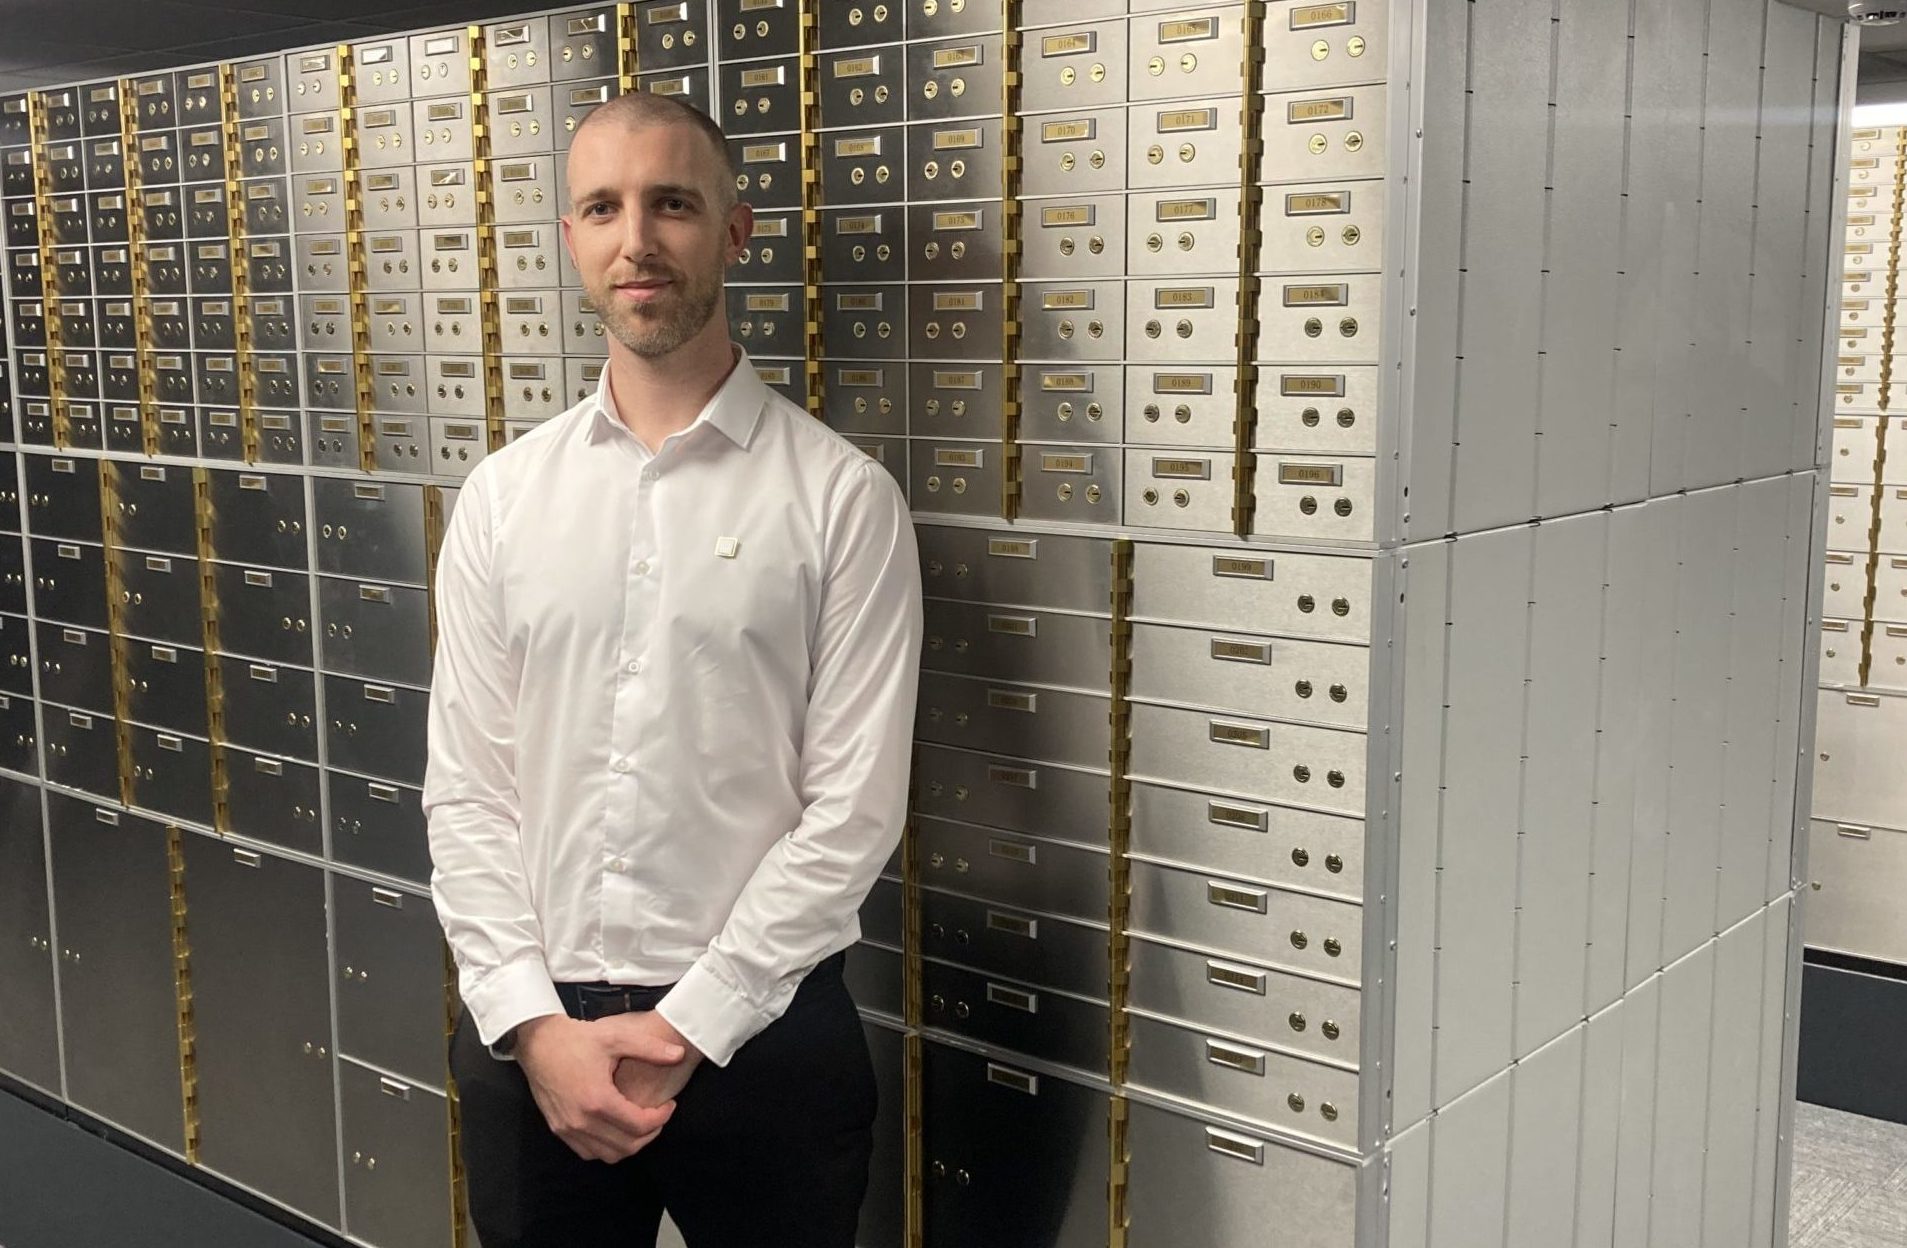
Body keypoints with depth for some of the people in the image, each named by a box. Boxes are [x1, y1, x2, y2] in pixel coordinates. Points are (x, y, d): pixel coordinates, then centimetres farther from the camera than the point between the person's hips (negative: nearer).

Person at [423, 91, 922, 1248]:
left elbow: (855, 807, -10)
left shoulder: (843, 496, -7)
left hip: (761, 1034, -2)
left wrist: (688, 1026, -12)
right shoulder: (501, 494, 3)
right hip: (528, 1033, 3)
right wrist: (534, 1022, -8)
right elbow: (467, 787, 2)